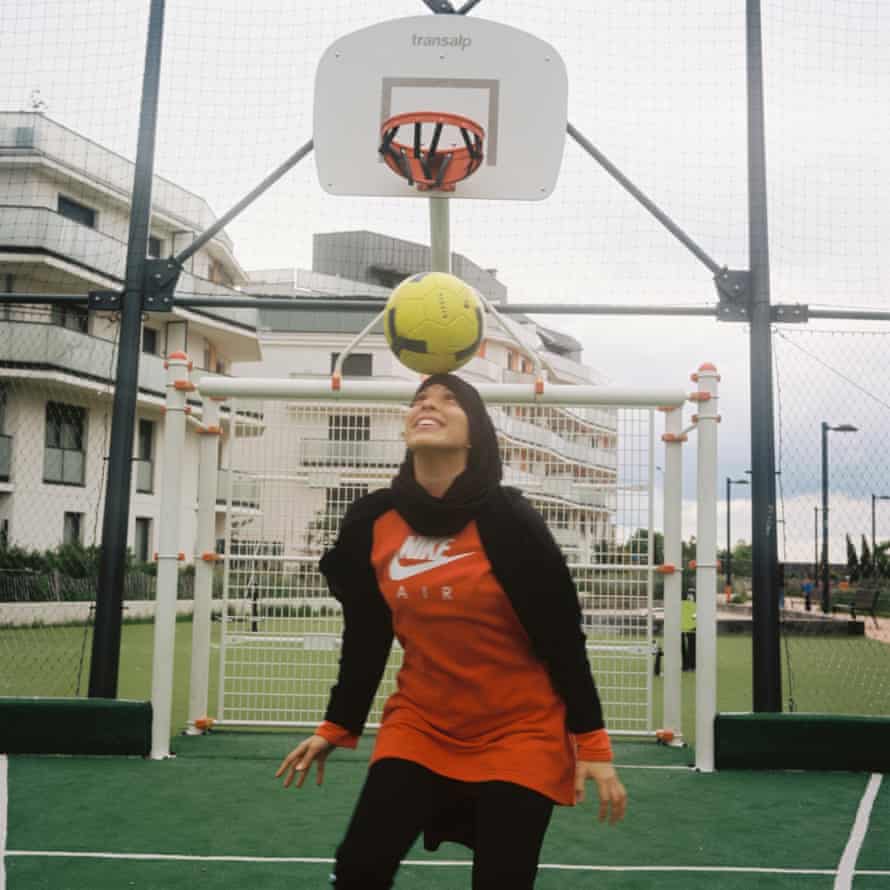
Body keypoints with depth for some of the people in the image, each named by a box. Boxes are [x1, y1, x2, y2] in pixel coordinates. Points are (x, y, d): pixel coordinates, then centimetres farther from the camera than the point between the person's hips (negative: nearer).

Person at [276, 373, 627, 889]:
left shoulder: (507, 519, -14)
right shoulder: (371, 522, -4)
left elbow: (562, 636, -10)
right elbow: (365, 639, 8)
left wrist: (592, 743, -9)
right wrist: (337, 728, 13)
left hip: (520, 733, -3)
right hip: (419, 727, 3)